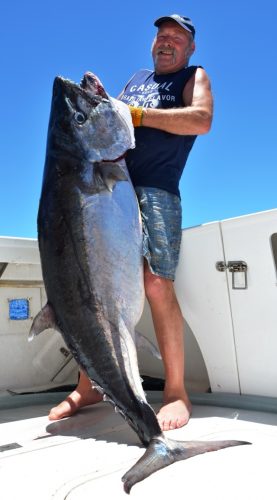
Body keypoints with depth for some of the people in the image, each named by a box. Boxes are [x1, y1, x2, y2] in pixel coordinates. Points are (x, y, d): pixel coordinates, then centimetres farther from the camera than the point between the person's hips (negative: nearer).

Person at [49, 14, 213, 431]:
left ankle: (176, 392, -4)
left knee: (157, 285, -15)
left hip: (155, 191, -5)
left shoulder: (194, 77, 12)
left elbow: (201, 120, -8)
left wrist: (138, 114, -11)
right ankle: (88, 386, 10)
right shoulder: (136, 79, 28)